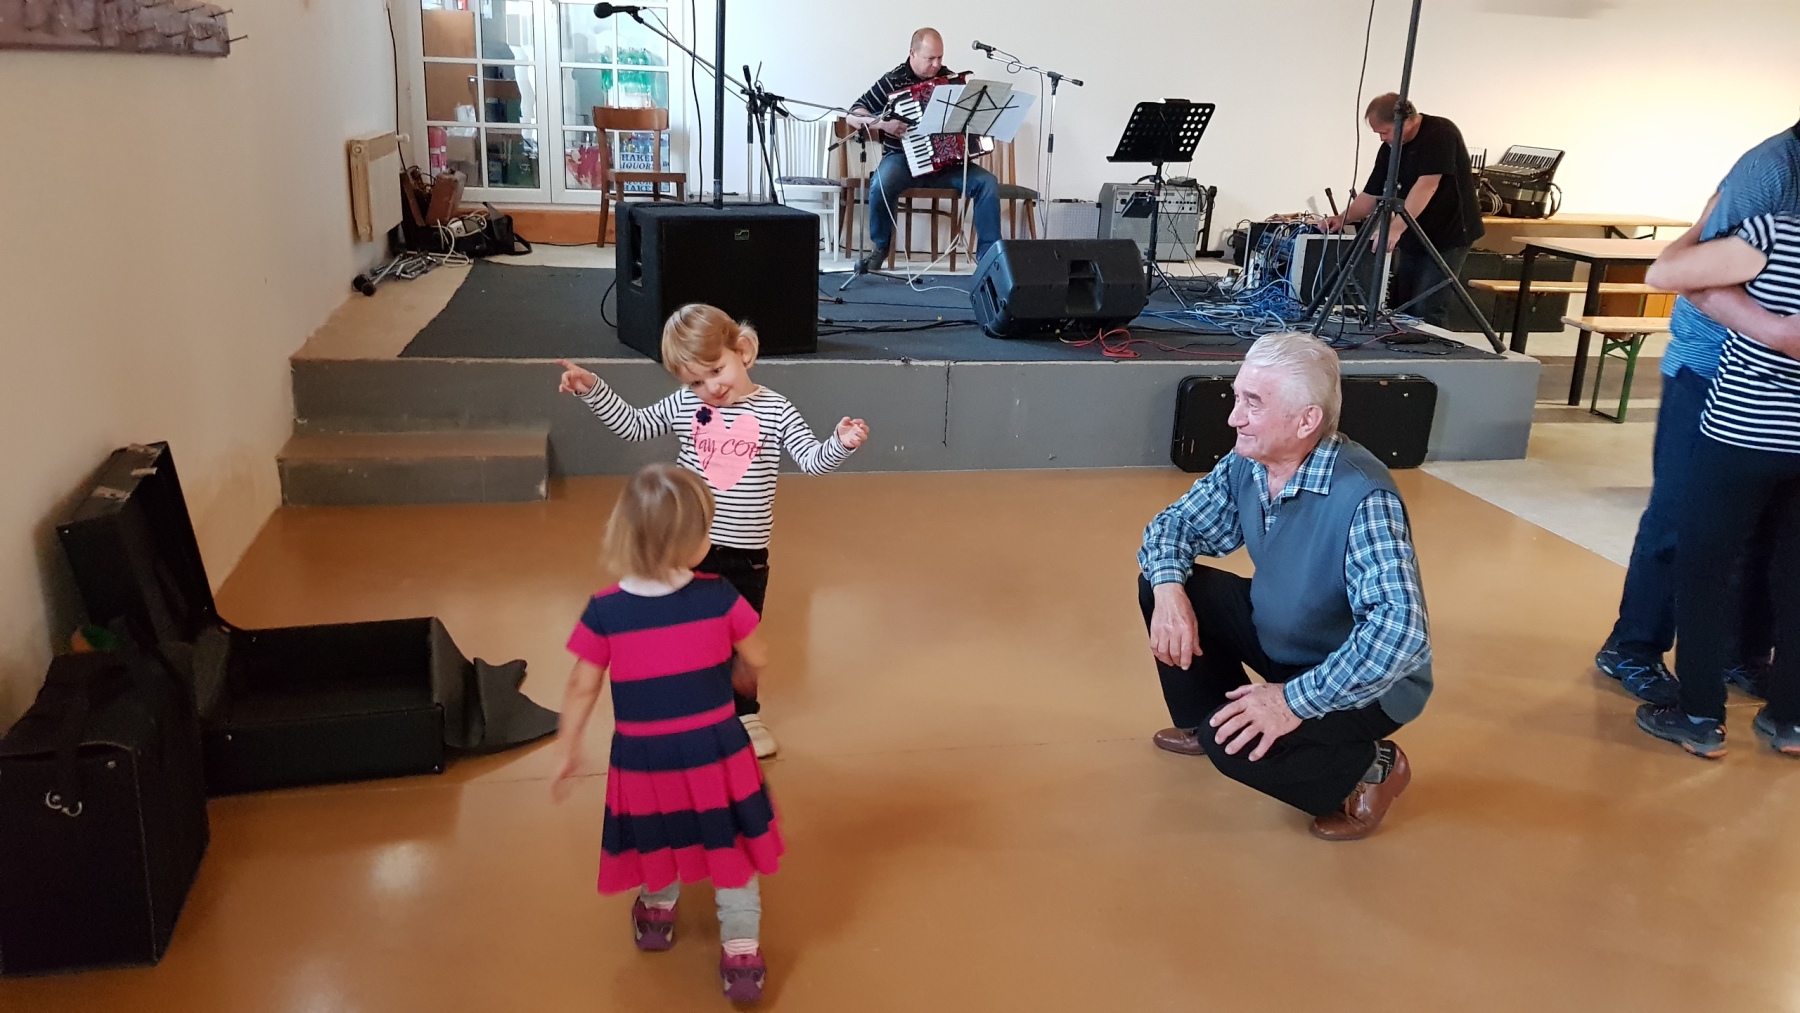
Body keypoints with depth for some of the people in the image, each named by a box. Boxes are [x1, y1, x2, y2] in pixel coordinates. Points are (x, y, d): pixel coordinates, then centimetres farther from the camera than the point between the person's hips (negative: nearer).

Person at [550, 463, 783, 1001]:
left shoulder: (604, 611, -15)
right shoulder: (719, 597, -15)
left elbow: (582, 689, -7)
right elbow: (756, 660, -1)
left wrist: (567, 753, 7)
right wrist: (738, 676, 23)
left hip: (643, 758, 1)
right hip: (715, 751, -1)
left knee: (659, 840, 29)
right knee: (731, 851, 18)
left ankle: (658, 911, 53)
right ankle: (741, 953, 22)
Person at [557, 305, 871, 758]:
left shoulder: (774, 411, -8)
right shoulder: (682, 406, -3)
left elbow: (812, 459, -12)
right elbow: (631, 425, 7)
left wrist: (840, 443, -32)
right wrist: (592, 389, -2)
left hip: (746, 553, -1)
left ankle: (746, 713, 37)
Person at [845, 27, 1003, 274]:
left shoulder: (950, 78, 8)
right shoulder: (893, 80, -4)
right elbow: (853, 115, -5)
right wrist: (881, 122, -23)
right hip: (903, 159, -3)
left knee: (988, 182, -20)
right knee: (881, 184, -35)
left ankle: (988, 253, -11)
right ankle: (880, 246, -9)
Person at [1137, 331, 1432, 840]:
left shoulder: (1363, 497, -33)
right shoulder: (1245, 466, -10)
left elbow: (1400, 633, -41)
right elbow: (1174, 524, 1)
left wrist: (1296, 701, -39)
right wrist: (1169, 589, -21)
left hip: (1364, 683, -7)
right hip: (1279, 639, 7)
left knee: (1235, 743, -28)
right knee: (1160, 585, -3)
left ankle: (1372, 769, 0)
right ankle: (1206, 722, 18)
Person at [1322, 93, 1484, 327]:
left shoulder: (1440, 133, -17)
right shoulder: (1389, 149, 5)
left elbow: (1427, 186, -28)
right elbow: (1372, 195, 8)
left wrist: (1396, 227, -37)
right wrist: (1343, 218, -9)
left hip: (1447, 236, -8)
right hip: (1411, 238, 8)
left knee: (1426, 313, -12)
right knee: (1398, 308, 8)